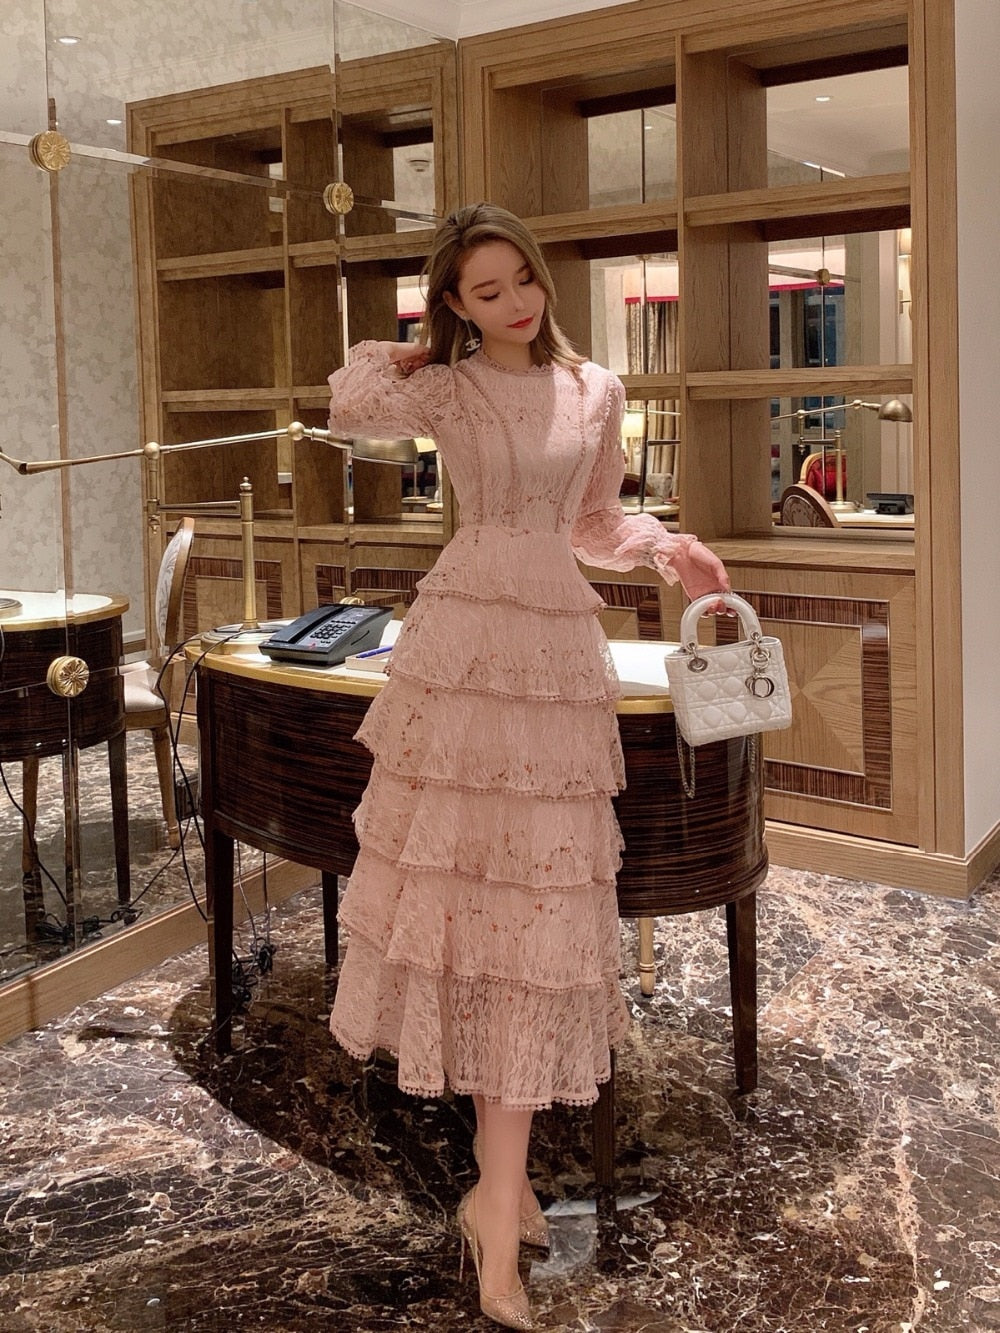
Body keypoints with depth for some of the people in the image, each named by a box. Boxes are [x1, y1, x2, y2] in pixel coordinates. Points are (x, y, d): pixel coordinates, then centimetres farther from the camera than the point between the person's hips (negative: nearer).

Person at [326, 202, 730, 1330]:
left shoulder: (594, 390, 14)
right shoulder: (448, 391, 5)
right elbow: (350, 411, -15)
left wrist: (668, 549, 5)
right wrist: (417, 349, 3)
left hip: (562, 646, 2)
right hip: (465, 635, -2)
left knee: (536, 893, 1)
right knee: (463, 872, -1)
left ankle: (496, 1192, 10)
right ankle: (502, 1182, 14)